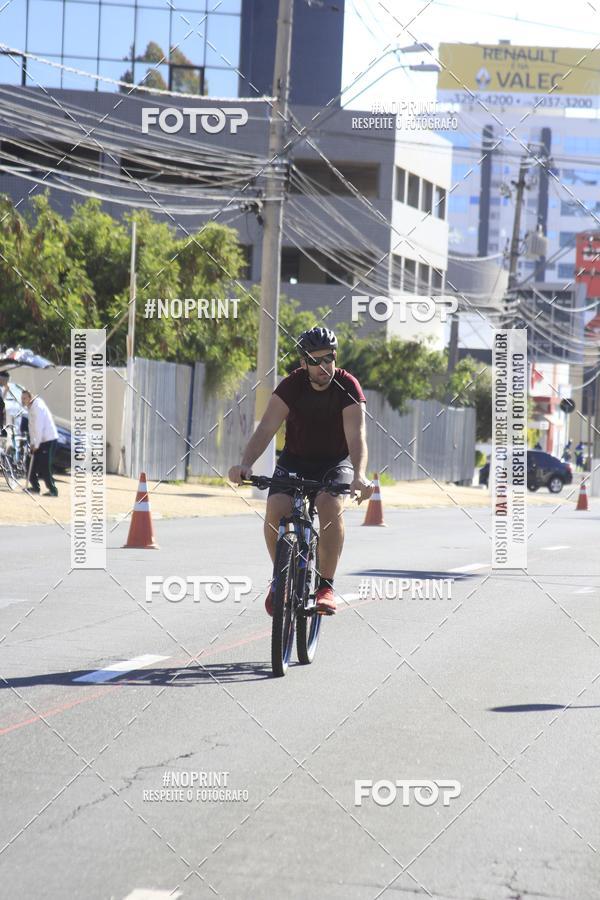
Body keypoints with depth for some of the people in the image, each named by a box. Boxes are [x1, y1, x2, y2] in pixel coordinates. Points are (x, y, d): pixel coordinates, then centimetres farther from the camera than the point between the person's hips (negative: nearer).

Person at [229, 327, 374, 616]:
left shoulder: (347, 387, -18)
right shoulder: (292, 386, -14)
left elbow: (356, 436, -30)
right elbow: (266, 429, -25)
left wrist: (359, 476, -48)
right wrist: (245, 463, -43)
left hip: (334, 465, -1)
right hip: (294, 461, 2)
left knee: (331, 505, -33)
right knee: (276, 508, -26)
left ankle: (326, 585, -24)